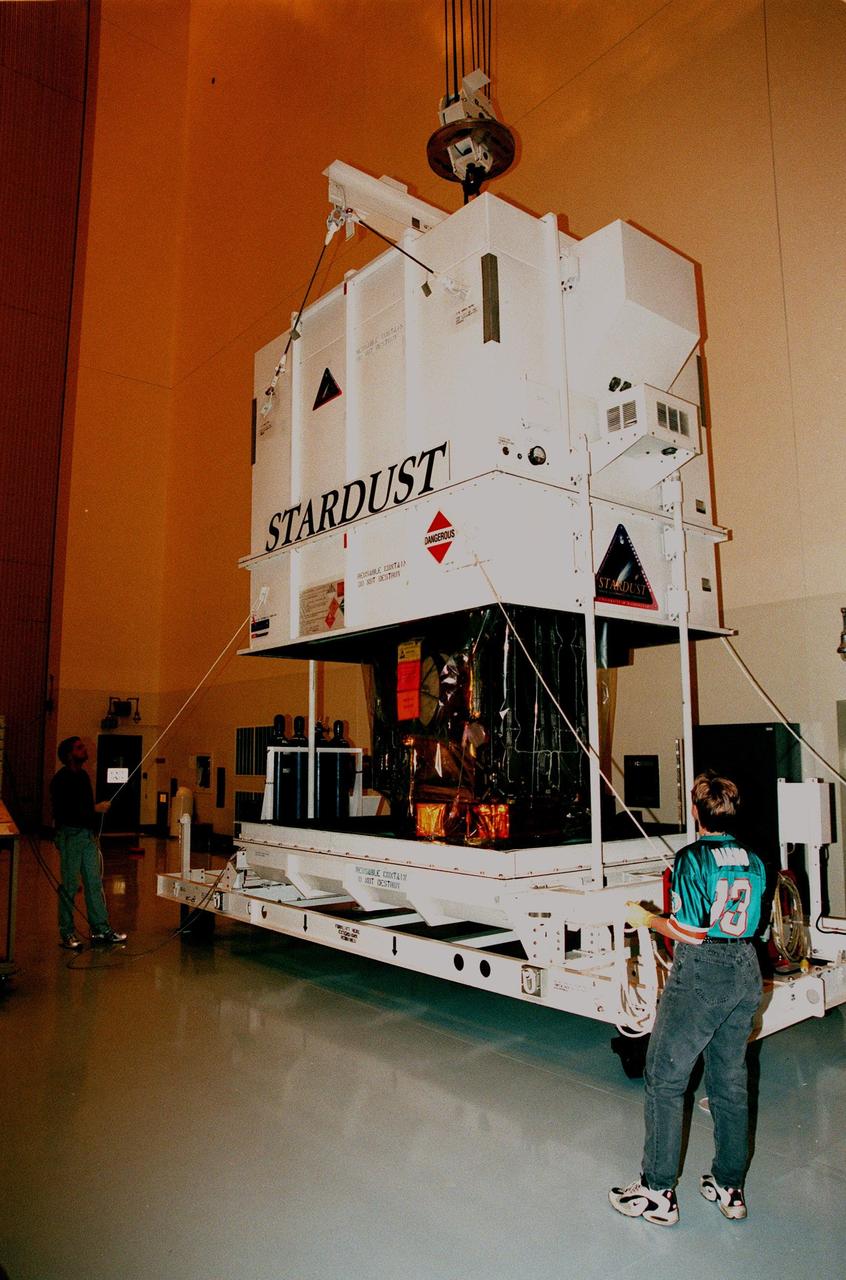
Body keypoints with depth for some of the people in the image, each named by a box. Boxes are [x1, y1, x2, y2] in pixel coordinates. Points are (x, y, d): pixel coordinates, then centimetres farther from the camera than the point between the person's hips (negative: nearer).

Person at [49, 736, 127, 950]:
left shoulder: (83, 775, 14)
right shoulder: (61, 779, -11)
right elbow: (64, 811, -19)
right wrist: (96, 808, -18)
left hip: (87, 834, 8)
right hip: (69, 834, -8)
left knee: (95, 883, 7)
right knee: (70, 885, 0)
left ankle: (101, 930, 12)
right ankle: (67, 933, 10)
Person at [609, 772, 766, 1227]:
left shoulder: (692, 857, -16)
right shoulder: (754, 862, 5)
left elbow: (690, 932, -19)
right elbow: (751, 925, 11)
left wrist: (647, 918, -4)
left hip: (701, 974, -7)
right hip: (746, 970, 7)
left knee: (664, 1080, 4)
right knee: (731, 1082, 18)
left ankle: (658, 1193, 11)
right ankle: (730, 1188, 29)